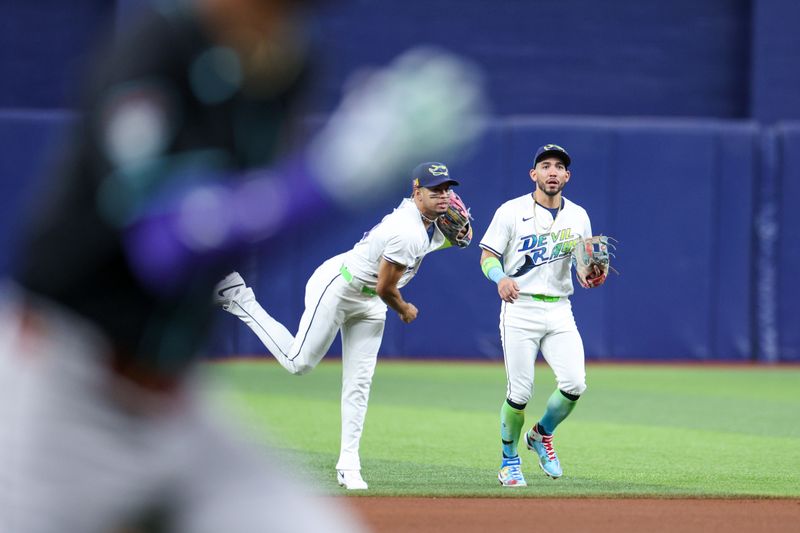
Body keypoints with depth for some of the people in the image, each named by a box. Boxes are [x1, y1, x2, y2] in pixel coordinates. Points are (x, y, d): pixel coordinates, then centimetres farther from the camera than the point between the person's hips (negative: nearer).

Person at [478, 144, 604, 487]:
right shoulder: (512, 211, -1)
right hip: (520, 308, -3)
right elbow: (487, 255, -3)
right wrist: (500, 277, -25)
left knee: (574, 384, -12)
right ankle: (509, 460, 15)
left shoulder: (578, 216, 11)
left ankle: (542, 435, 17)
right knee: (520, 392, -7)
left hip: (559, 310, 3)